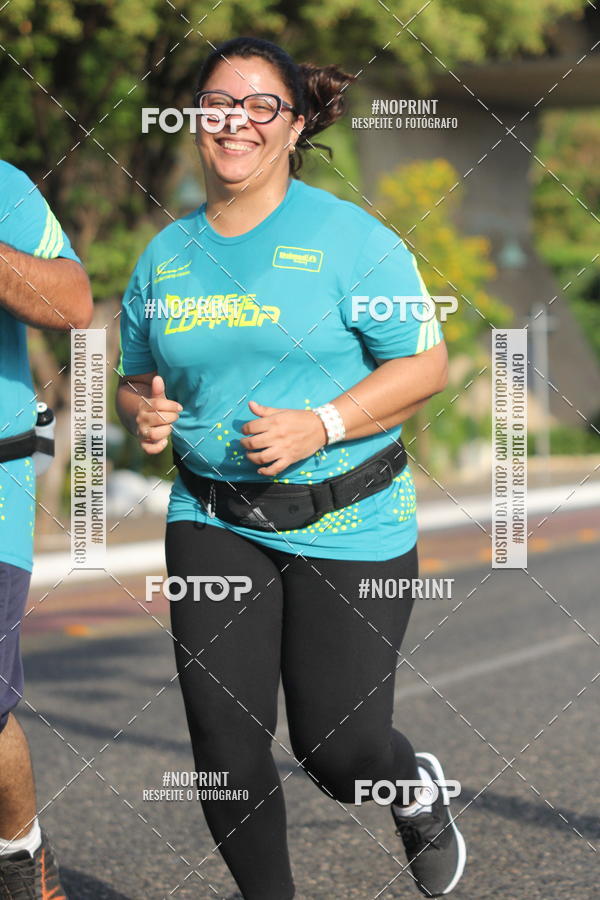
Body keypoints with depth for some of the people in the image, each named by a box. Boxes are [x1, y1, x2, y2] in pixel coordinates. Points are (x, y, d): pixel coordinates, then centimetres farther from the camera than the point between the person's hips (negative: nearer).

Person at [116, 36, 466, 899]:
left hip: (347, 523, -3)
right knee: (223, 740, -6)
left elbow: (426, 365, -6)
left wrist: (320, 425, -19)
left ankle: (417, 794, 35)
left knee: (339, 751, -2)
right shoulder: (165, 256, 8)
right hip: (213, 521, 4)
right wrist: (142, 412, -5)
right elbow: (137, 381, 20)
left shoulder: (348, 237, -6)